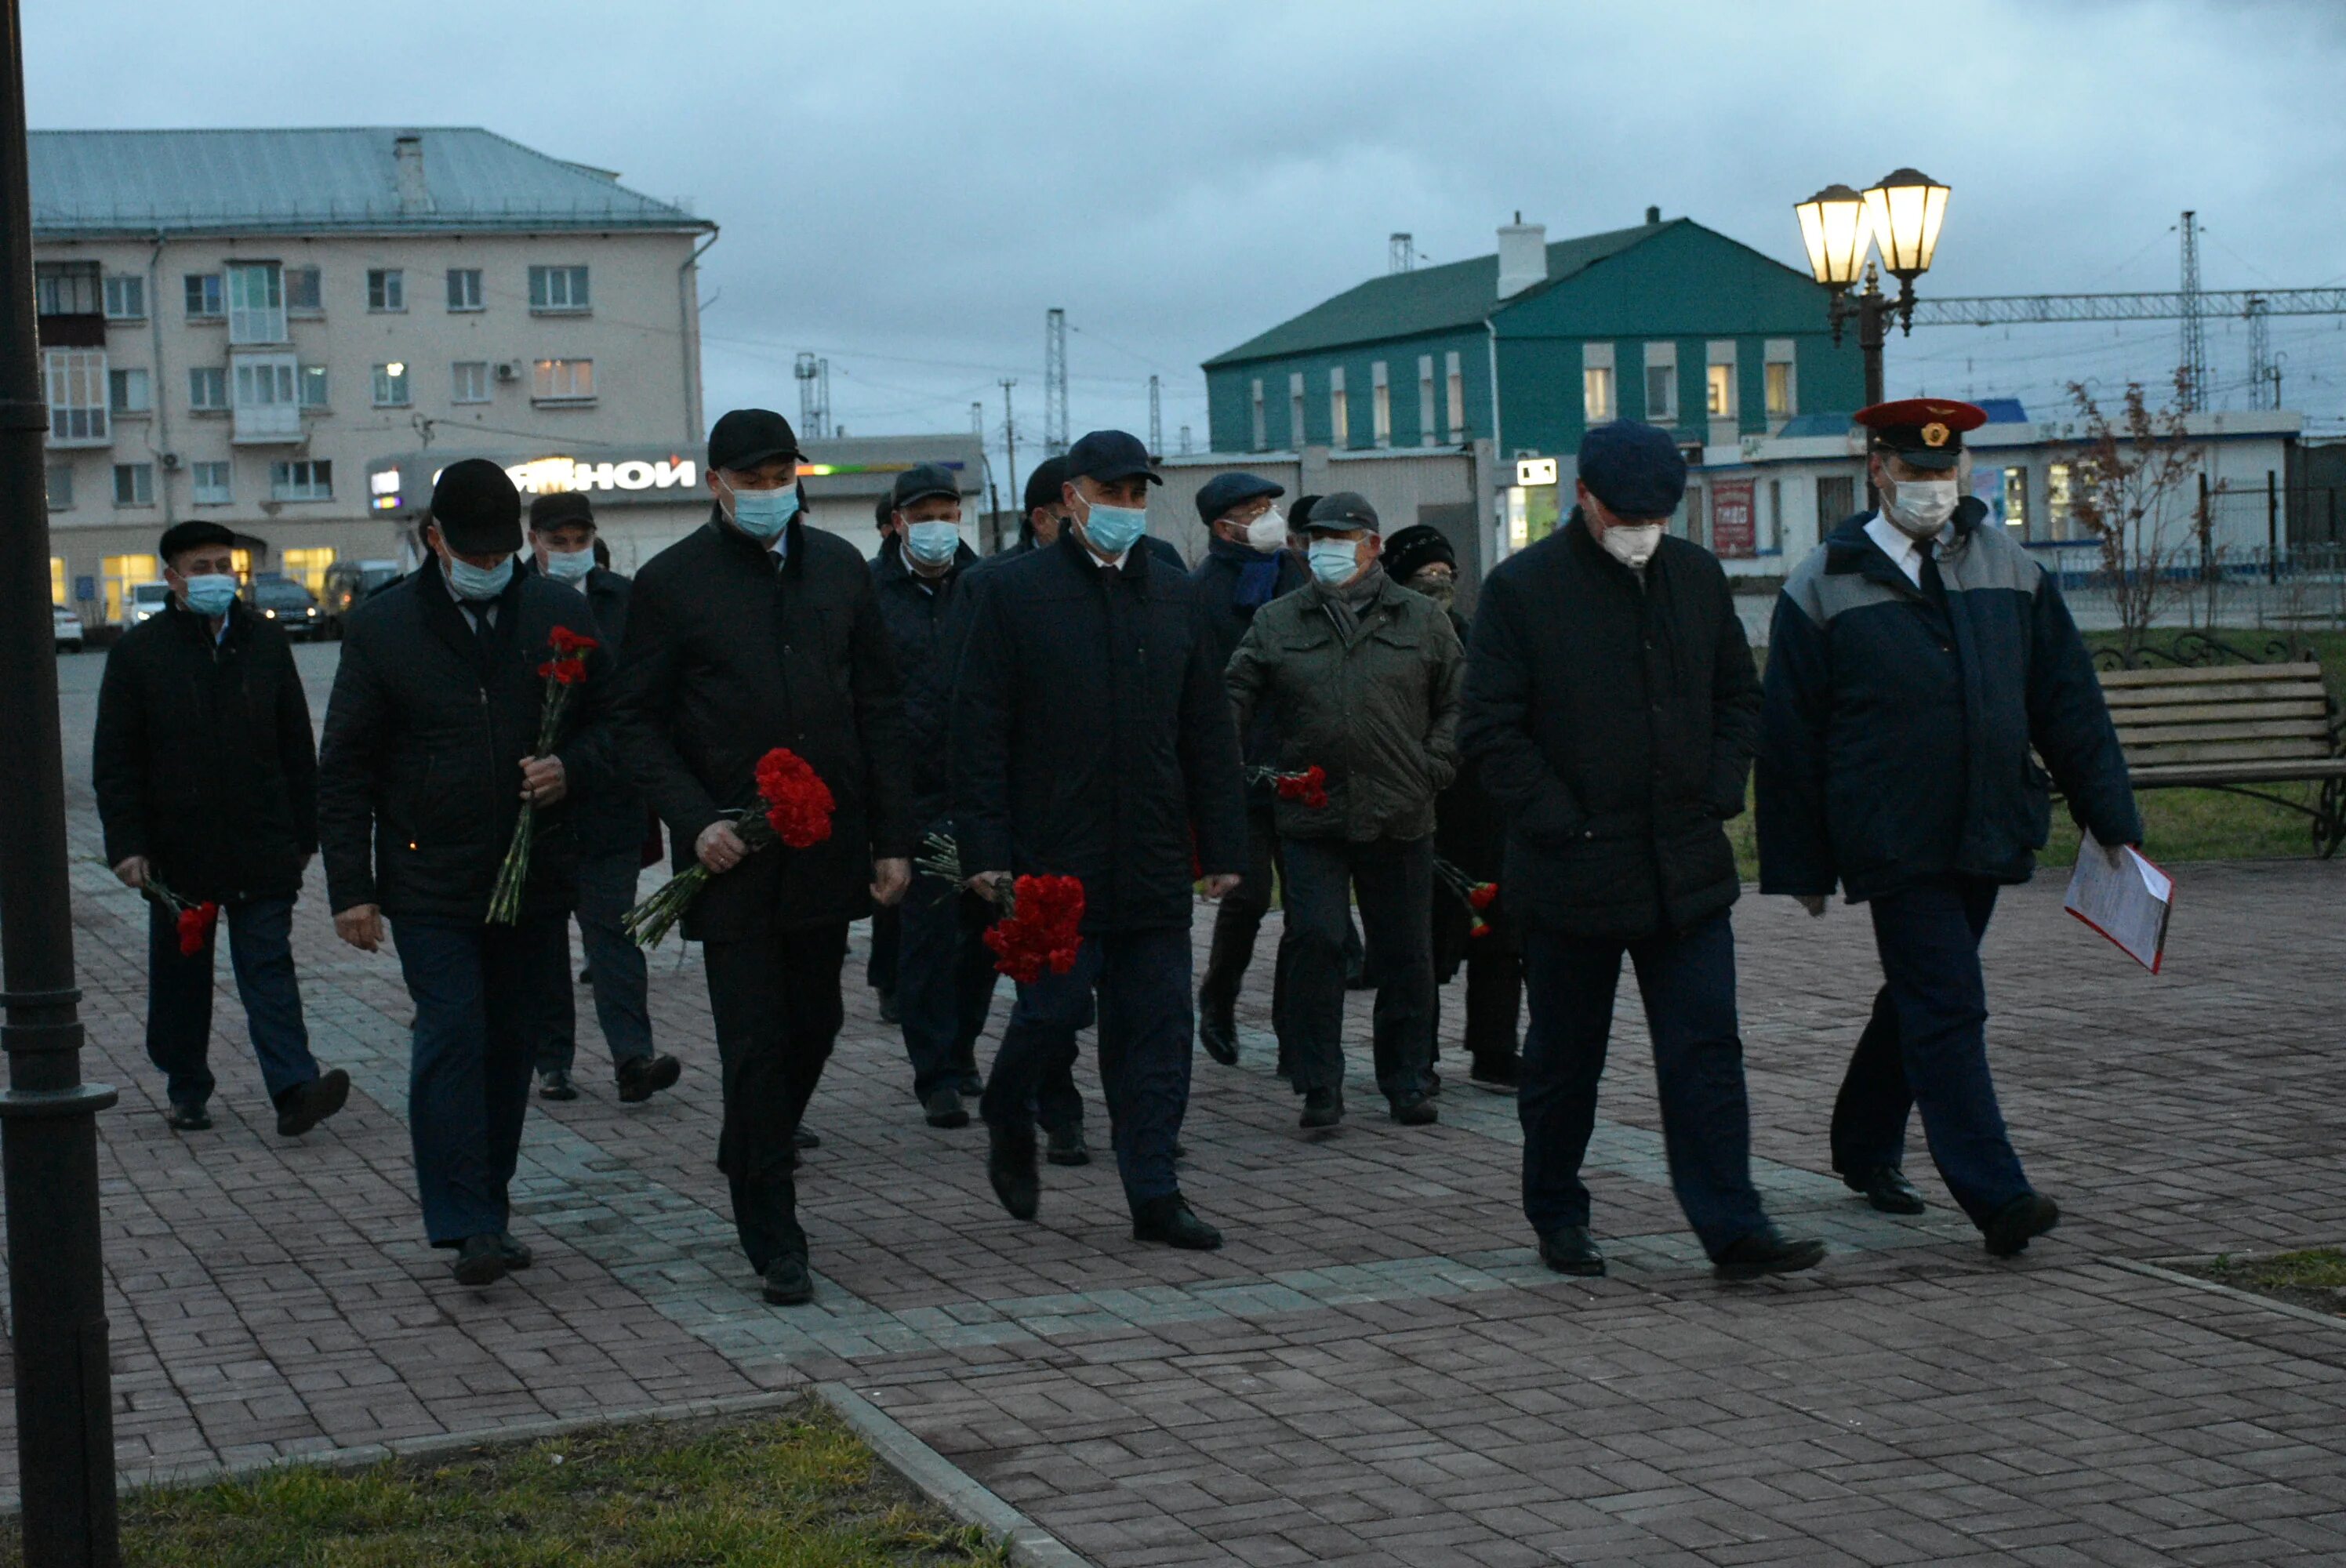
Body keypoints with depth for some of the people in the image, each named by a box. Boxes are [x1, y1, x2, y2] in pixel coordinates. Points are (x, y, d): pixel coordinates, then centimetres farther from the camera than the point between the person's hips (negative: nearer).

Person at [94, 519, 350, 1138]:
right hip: (179, 849, 0)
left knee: (269, 968, -6)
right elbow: (115, 760, 0)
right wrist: (126, 844, -8)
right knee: (180, 977, 9)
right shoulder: (138, 651, 1)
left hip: (262, 850, 1)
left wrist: (303, 834, 9)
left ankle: (294, 1087, -15)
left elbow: (297, 746, 12)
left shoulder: (265, 641, 8)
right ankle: (186, 1091, 21)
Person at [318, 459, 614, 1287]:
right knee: (452, 1038, -11)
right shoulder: (383, 627, 1)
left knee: (509, 1047, 8)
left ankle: (488, 1212, 20)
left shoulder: (562, 618, 6)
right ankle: (467, 1226, -11)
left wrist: (571, 769, -8)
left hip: (535, 877, 3)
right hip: (429, 883, -2)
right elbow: (345, 770, 2)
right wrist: (351, 888, -4)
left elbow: (613, 724, 15)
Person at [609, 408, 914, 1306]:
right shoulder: (671, 582, -3)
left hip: (827, 844, 4)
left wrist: (893, 839, 5)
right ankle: (774, 1239, 5)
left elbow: (880, 711, 11)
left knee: (814, 1023, 14)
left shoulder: (840, 568, 9)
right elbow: (638, 721, -2)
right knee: (755, 1042, -3)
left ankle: (751, 1158, 40)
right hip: (732, 853, -4)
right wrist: (696, 820, -15)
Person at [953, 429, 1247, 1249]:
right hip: (1052, 858, -4)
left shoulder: (1174, 595, 12)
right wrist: (985, 849, -10)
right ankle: (1008, 1122, 27)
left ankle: (1155, 1196, 10)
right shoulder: (1012, 590, -1)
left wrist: (1222, 846, 8)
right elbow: (980, 731, -4)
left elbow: (1208, 734, 14)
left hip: (1153, 862, 4)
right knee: (1054, 1011, -4)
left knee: (1157, 1027, 3)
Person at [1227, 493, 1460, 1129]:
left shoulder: (1423, 619, 7)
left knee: (1406, 956, 7)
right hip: (1311, 819, 0)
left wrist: (1432, 770, -1)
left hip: (1401, 819, 1)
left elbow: (1458, 703, 11)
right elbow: (1236, 698, 5)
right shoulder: (1276, 623, 8)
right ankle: (1320, 1087, 3)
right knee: (1316, 945, -6)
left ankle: (1406, 1082, 20)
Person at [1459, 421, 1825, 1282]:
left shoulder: (1696, 575, 8)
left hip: (1686, 870, 4)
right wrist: (1562, 823, -13)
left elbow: (1739, 696, 17)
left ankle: (1734, 1229, -1)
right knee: (1564, 1059, 9)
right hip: (1572, 873, -3)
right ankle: (1558, 1219, 25)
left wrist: (1718, 795, 4)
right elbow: (1491, 729, -8)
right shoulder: (1521, 588, -7)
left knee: (1706, 1051, -1)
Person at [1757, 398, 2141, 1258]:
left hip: (1986, 834, 5)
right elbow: (1788, 739, -1)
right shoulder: (1824, 587, -3)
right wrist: (1801, 866, -2)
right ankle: (1995, 1195, -13)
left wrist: (2110, 818, 7)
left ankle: (1867, 1149, 34)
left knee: (1918, 998, 16)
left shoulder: (2011, 570, 8)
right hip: (1894, 844, -5)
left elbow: (2068, 702, 11)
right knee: (1947, 1007, -11)